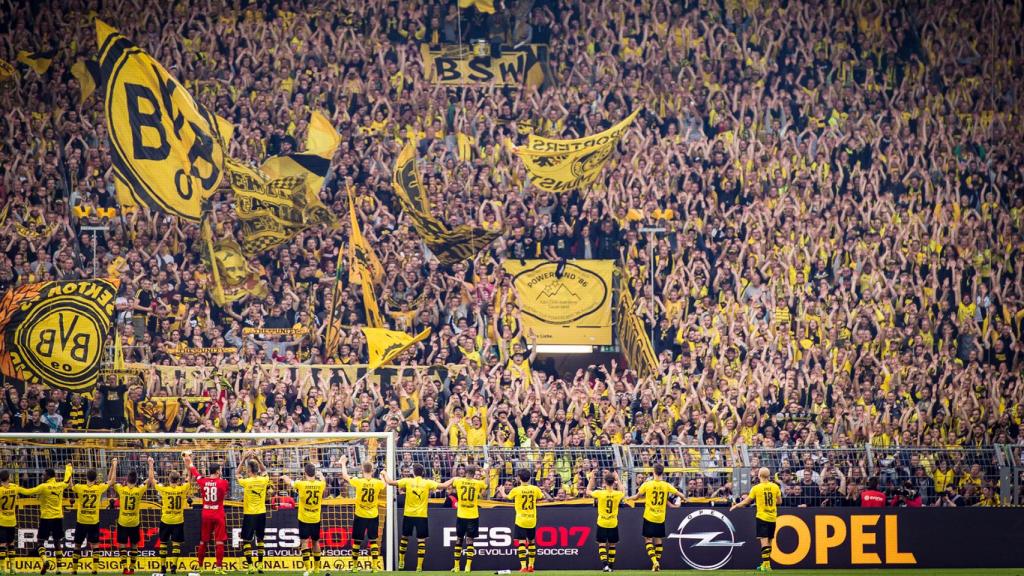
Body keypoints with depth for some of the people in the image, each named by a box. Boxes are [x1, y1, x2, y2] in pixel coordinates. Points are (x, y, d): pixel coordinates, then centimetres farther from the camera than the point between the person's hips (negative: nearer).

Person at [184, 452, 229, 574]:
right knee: (219, 542, -1)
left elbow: (193, 470, 16)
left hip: (206, 514, 3)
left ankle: (200, 566, 23)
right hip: (218, 515, -3)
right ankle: (218, 567, -6)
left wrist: (188, 460, 33)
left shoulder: (202, 481, -2)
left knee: (203, 541, 15)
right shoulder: (223, 483, -9)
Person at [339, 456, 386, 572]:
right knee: (373, 541, 7)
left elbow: (345, 476, 4)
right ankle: (375, 565, 0)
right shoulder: (378, 483, -8)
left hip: (360, 516, -1)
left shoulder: (358, 482, -12)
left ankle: (354, 565, 15)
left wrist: (343, 463, 20)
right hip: (373, 516, 1)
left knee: (357, 541, 9)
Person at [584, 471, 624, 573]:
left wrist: (591, 479, 13)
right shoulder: (618, 494, -9)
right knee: (612, 545, 15)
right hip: (613, 523, 2)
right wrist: (618, 480, 21)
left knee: (602, 544, 3)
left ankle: (604, 564, -16)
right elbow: (623, 493, 19)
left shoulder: (600, 493, -15)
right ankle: (611, 566, 19)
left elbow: (588, 492, 5)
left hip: (602, 523, -2)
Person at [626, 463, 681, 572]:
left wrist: (628, 498, 21)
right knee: (659, 540, 14)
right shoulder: (666, 486, -3)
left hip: (649, 517, -2)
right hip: (661, 518, 2)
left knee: (648, 539, 3)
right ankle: (657, 564, 15)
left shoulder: (647, 484, -9)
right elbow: (681, 495, 2)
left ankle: (654, 562, -16)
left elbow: (636, 497, 0)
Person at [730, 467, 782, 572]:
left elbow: (746, 501, 0)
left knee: (764, 541, -6)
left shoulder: (756, 488, -9)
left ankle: (765, 564, -14)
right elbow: (779, 501, 11)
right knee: (769, 542, 13)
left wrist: (735, 506, 15)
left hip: (762, 517, -4)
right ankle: (767, 564, 19)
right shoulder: (775, 487, 0)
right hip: (772, 518, 4)